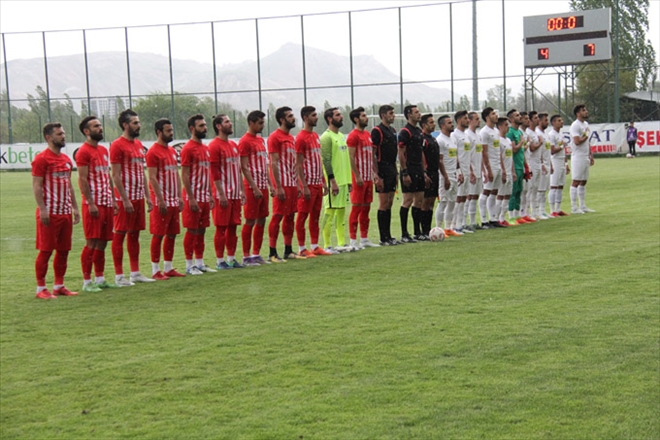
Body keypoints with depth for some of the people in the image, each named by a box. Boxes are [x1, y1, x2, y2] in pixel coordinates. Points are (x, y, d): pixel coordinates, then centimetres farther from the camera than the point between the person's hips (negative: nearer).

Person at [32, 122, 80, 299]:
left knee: (63, 250, 10)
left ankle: (59, 286, 18)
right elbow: (36, 186, -13)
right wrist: (42, 210, -19)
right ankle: (41, 288, 3)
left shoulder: (66, 159, 15)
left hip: (65, 212, 8)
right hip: (49, 214, -8)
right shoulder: (42, 159, -10)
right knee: (45, 250, -3)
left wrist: (75, 208, 16)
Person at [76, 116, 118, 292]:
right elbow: (82, 179, -14)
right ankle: (87, 282, -3)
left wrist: (113, 200, 15)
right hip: (94, 204, -8)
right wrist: (91, 204, -19)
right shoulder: (83, 152, -9)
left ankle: (100, 279, 16)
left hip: (106, 203, 8)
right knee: (91, 242, -6)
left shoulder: (104, 150, 17)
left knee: (102, 242, 10)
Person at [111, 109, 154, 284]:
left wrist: (147, 196, 14)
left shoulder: (139, 144, 15)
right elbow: (115, 175, -14)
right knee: (120, 234, -3)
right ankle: (119, 276, 0)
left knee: (134, 234, 12)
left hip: (139, 197, 8)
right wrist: (125, 199, -18)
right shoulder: (117, 145, -11)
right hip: (125, 198, -8)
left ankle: (135, 273, 18)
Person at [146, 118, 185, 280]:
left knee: (172, 234, 10)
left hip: (174, 201, 8)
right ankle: (155, 271, 0)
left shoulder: (172, 151, 16)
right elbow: (152, 178, -15)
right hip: (162, 202, -8)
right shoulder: (153, 152, -10)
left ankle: (168, 268, 17)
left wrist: (179, 196, 12)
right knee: (158, 235, -5)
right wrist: (160, 200, -19)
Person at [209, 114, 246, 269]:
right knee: (221, 228, -3)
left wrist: (242, 190, 14)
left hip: (235, 194, 8)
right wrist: (221, 194, -18)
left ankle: (231, 258, 16)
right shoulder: (214, 146, -10)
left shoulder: (234, 145, 16)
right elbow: (214, 172, -14)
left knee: (233, 226, 10)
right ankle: (220, 261, 2)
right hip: (223, 195, -8)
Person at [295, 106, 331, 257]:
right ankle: (301, 248, 2)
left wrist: (323, 182, 15)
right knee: (302, 216, -2)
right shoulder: (301, 138, -12)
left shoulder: (316, 136, 15)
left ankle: (315, 246, 17)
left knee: (315, 216, 11)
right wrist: (304, 187, -18)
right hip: (308, 184, -8)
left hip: (318, 184, 8)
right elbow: (298, 165, -14)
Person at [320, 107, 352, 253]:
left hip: (344, 180, 9)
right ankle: (327, 245, -4)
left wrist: (348, 179, 16)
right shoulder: (326, 137, -10)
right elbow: (326, 161, -16)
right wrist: (333, 181, -20)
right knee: (330, 211, -6)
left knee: (342, 210, 11)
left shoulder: (341, 136, 16)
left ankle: (341, 243, 16)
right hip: (334, 181, -9)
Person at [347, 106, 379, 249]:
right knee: (356, 208, -6)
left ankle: (364, 239, 16)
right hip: (360, 178, -9)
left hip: (369, 177, 9)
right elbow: (351, 158, -15)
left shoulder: (368, 134, 16)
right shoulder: (353, 136, -10)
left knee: (366, 207, 11)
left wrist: (376, 172, 16)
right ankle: (353, 240, -4)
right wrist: (357, 176, -19)